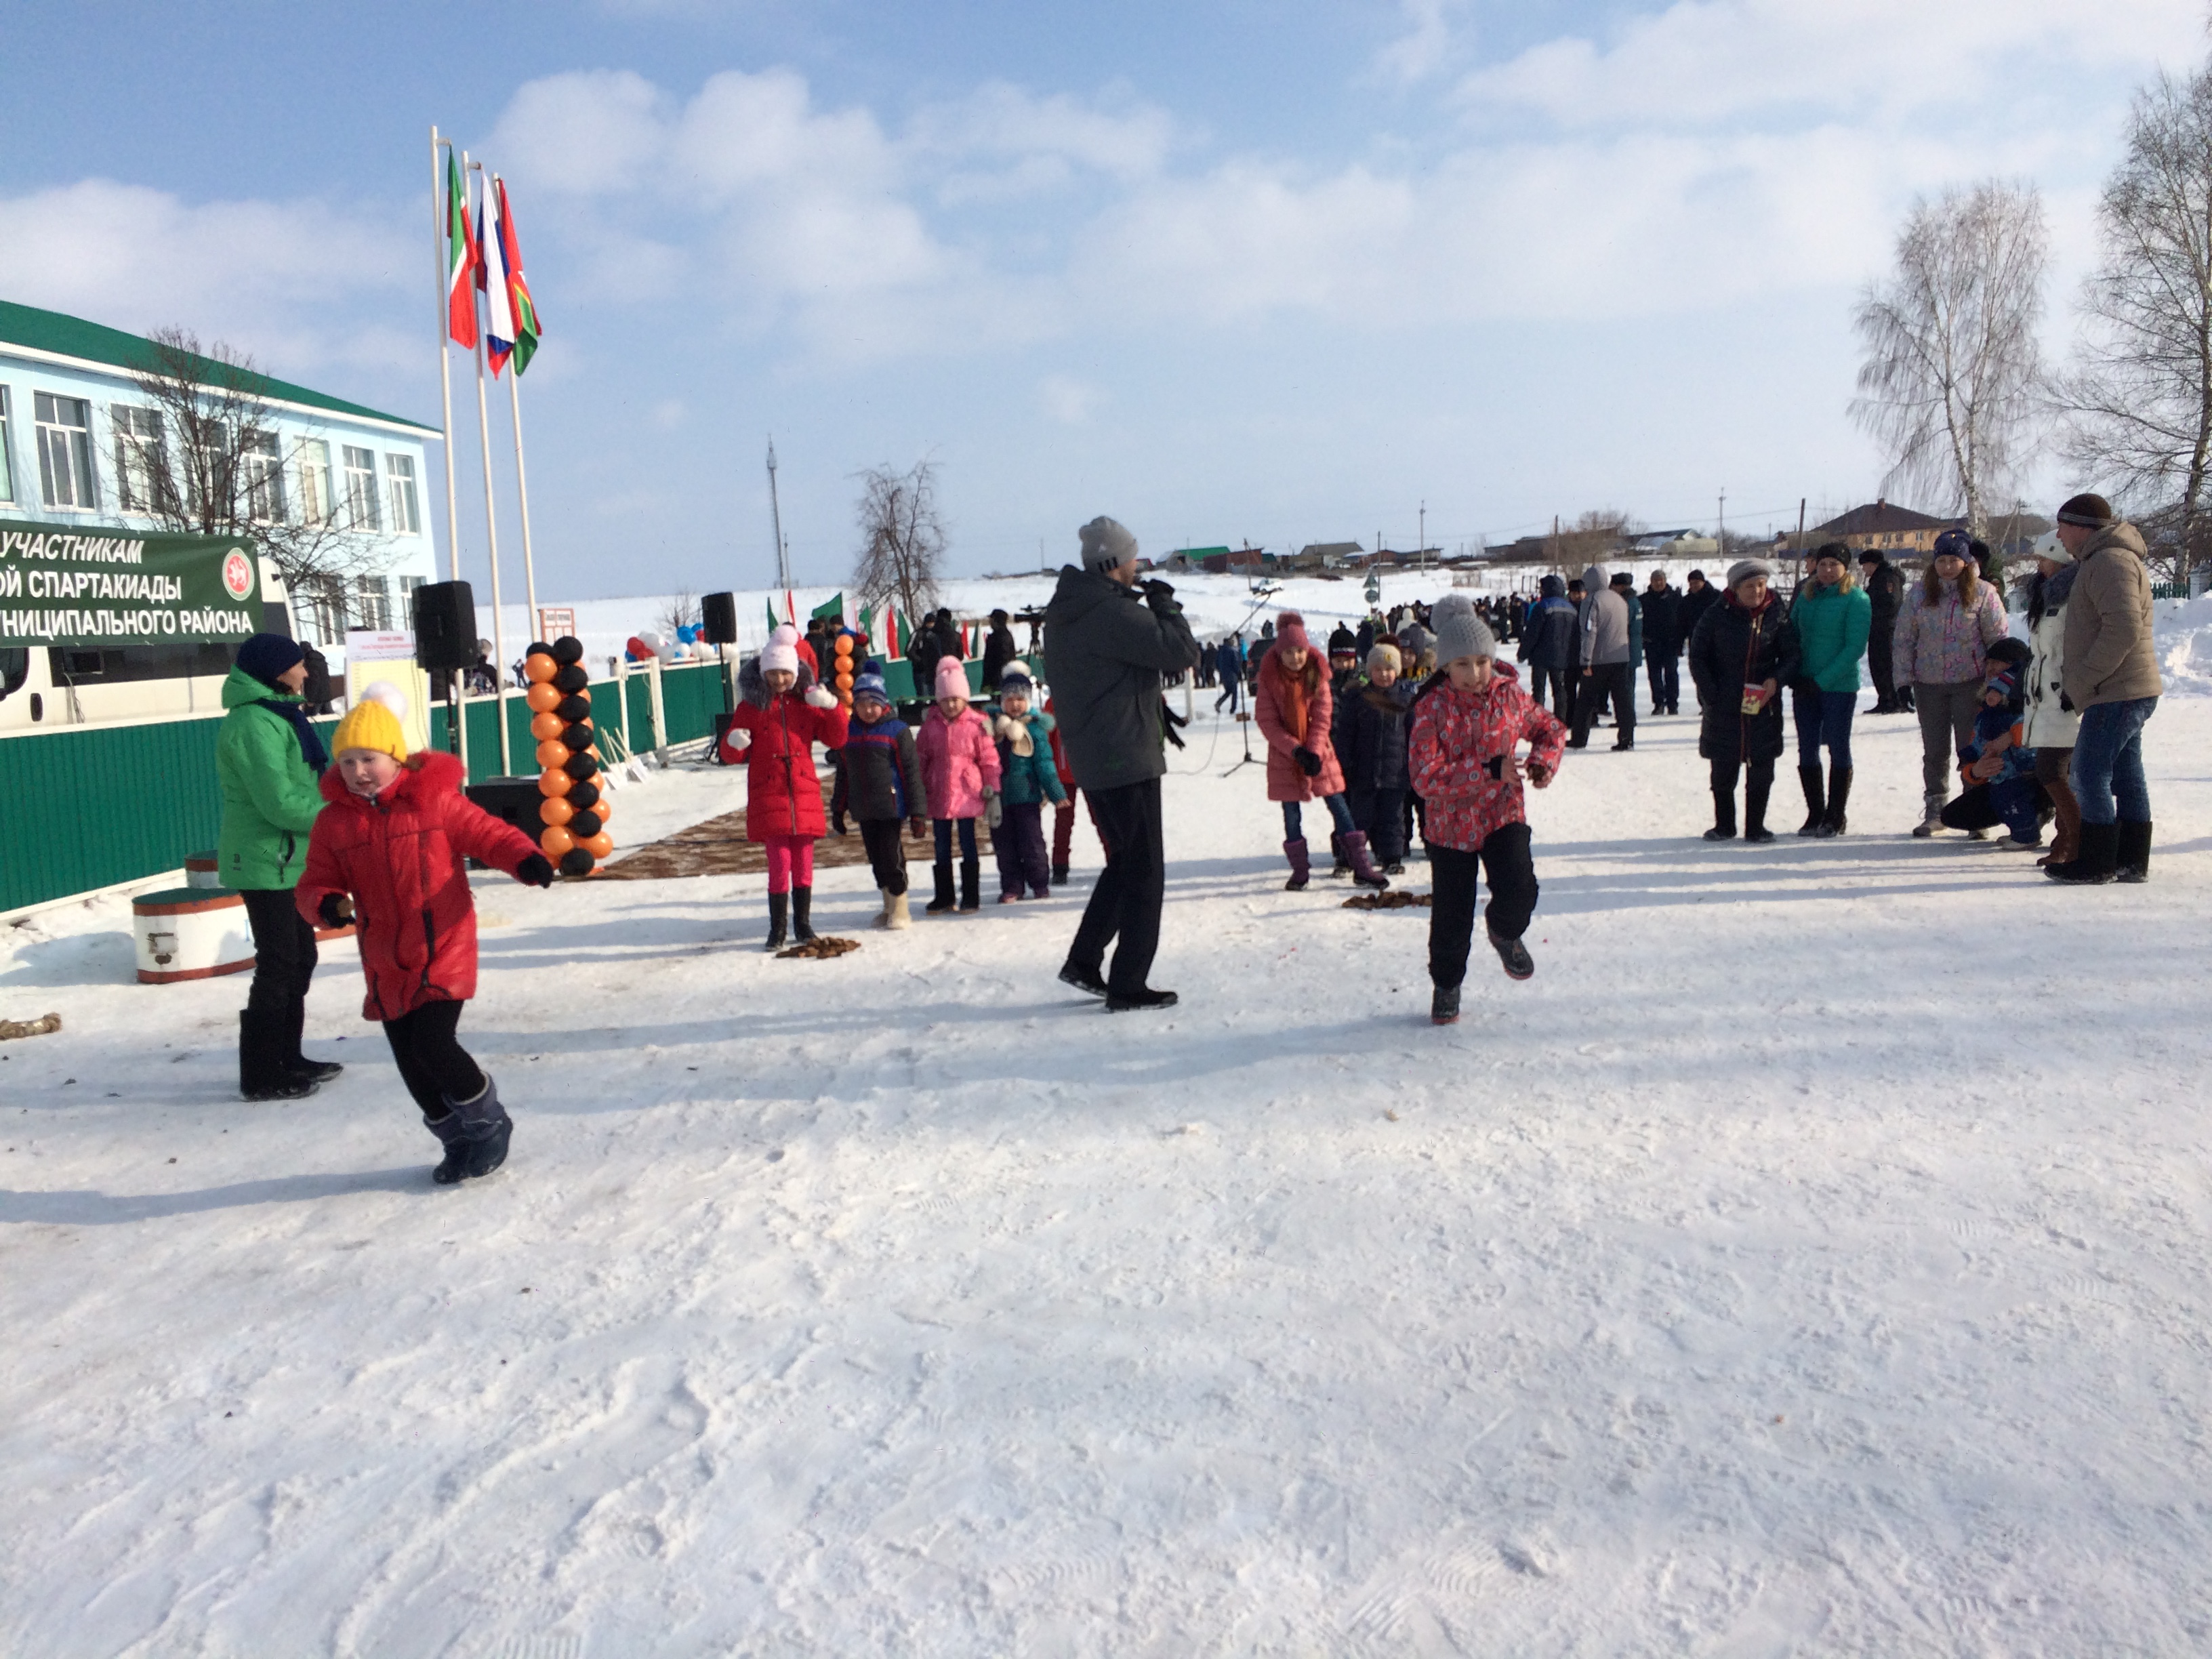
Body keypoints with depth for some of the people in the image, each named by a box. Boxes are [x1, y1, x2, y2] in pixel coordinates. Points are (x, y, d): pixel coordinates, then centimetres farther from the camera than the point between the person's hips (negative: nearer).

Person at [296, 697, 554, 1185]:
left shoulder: (436, 801, -8)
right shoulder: (334, 822, 3)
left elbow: (489, 834, -5)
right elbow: (314, 884, 7)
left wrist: (527, 860, -25)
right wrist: (326, 903, -17)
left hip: (444, 952, -5)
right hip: (386, 965, 5)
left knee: (433, 1045, -17)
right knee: (410, 1063, 10)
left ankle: (490, 1123, 10)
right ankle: (459, 1143, 31)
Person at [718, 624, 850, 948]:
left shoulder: (806, 704, 8)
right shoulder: (751, 707, 2)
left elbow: (837, 740, 4)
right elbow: (731, 757, 2)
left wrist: (832, 708, -11)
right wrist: (734, 743, -21)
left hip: (804, 796, 2)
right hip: (768, 797, -2)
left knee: (803, 865, 8)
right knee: (780, 864, -6)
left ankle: (802, 924, 20)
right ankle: (778, 929, 5)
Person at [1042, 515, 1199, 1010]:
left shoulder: (1062, 613, 11)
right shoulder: (1114, 614, -20)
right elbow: (1182, 652, -21)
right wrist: (1165, 604, -7)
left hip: (1090, 760, 9)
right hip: (1127, 760, -9)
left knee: (1124, 863, 22)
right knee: (1143, 873, 1)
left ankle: (1083, 961, 22)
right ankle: (1127, 986, 6)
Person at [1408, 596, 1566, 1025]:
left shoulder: (1510, 694, -5)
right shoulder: (1431, 707, -15)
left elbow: (1550, 728, 15)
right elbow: (1425, 777, -24)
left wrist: (1543, 761, -7)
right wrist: (1489, 769, -30)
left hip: (1504, 814, 1)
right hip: (1450, 824, -1)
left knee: (1518, 889, -21)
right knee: (1451, 913, 8)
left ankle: (1504, 931, 15)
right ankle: (1446, 984, 35)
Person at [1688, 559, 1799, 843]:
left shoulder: (1777, 616, 1)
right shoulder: (1716, 617, -3)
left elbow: (1791, 654, 7)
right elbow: (1697, 657, 1)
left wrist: (1776, 679, -13)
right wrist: (1711, 696, -7)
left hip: (1764, 705, 1)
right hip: (1723, 707, -1)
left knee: (1762, 770, 2)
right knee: (1723, 770, 5)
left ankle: (1756, 826, 15)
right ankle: (1724, 826, 20)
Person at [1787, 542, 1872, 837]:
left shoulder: (1857, 600, -6)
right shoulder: (1805, 596, 10)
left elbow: (1855, 647, -12)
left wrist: (1822, 680, -17)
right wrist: (1796, 677, -2)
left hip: (1839, 687, -5)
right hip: (1805, 687, 5)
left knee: (1838, 749, 2)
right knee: (1807, 751, 6)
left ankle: (1836, 816, 9)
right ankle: (1815, 813, 16)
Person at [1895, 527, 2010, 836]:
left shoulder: (1983, 593, -2)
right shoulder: (1920, 593, 6)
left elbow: (1998, 640, -1)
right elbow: (1903, 638, 8)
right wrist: (1904, 679, 1)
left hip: (1969, 683, -3)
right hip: (1929, 684, 3)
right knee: (1934, 752, 9)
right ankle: (1934, 812, 18)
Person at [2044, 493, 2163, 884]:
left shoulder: (2110, 562, -16)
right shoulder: (2101, 561, 19)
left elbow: (2124, 630, -26)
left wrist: (2083, 680, -20)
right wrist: (2080, 683, 18)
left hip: (2116, 694, -11)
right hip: (2130, 691, 11)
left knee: (2090, 776, -7)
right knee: (2126, 777, 12)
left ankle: (2095, 863, -2)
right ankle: (2132, 862, 18)